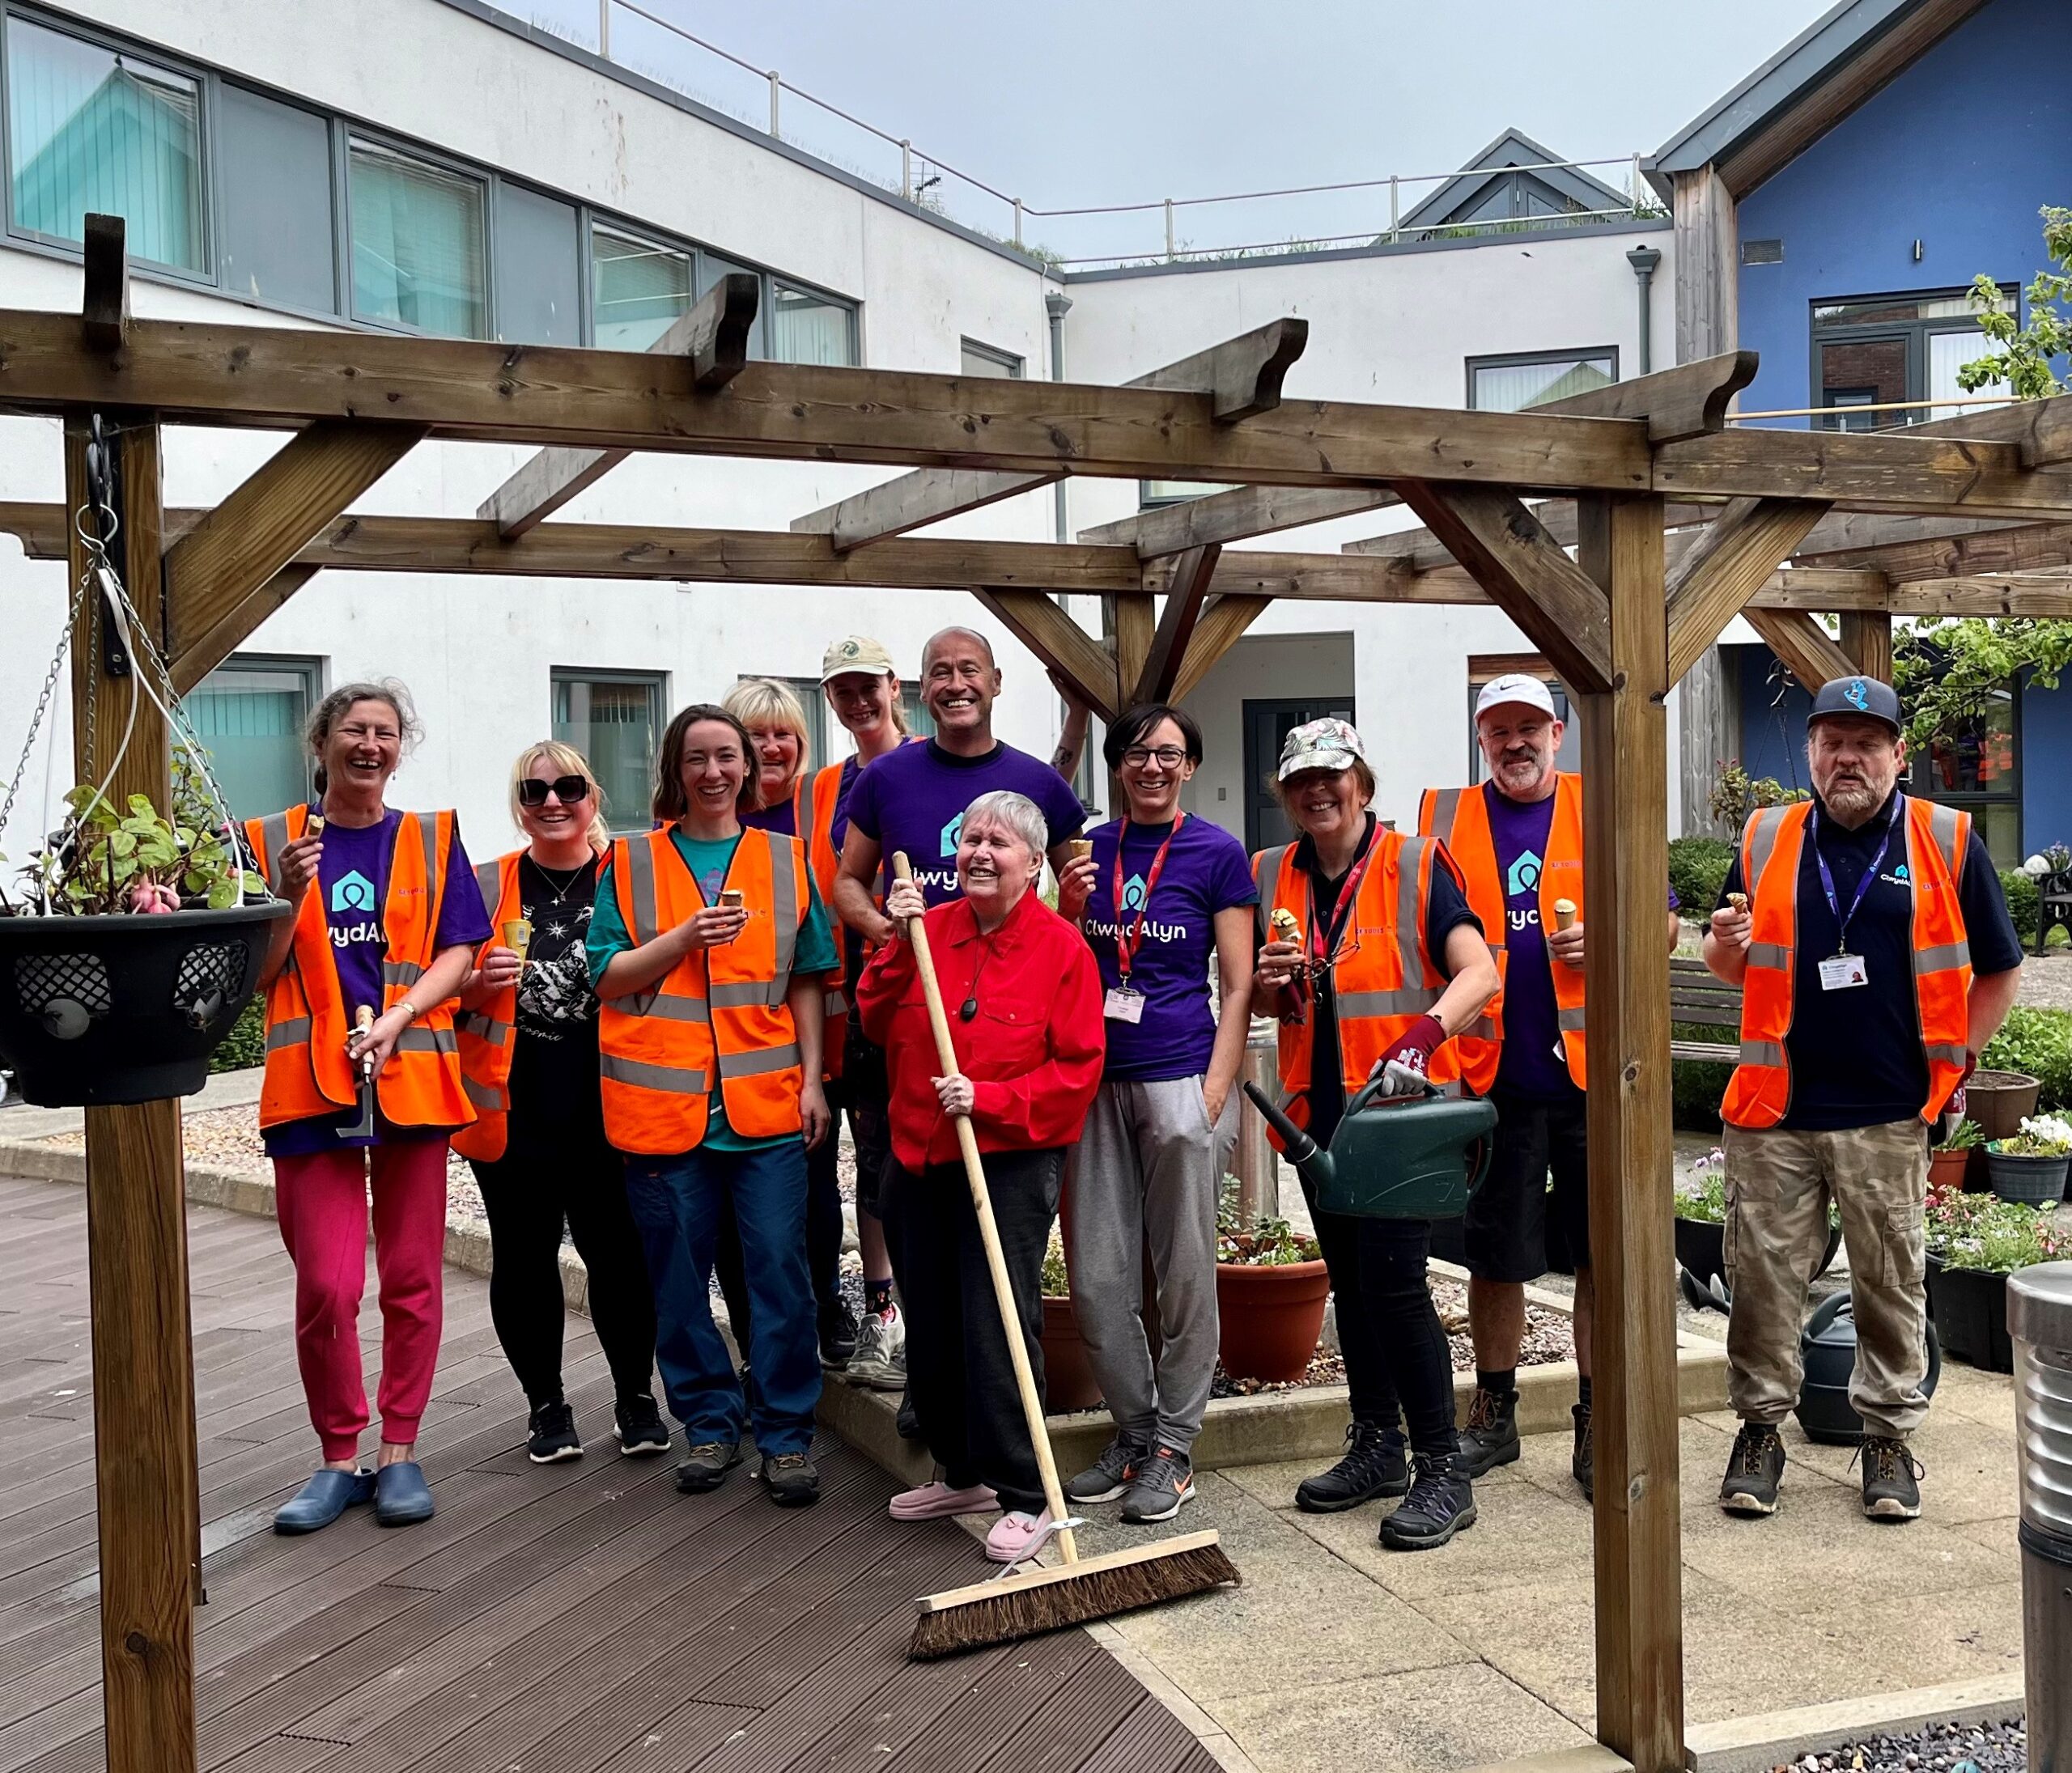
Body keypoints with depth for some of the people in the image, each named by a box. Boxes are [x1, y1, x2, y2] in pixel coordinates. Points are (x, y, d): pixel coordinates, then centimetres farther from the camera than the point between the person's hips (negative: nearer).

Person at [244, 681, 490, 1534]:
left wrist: (393, 1019, -13)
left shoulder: (432, 839, 9)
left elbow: (457, 954, 2)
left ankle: (399, 1450, 18)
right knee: (325, 1286, -5)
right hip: (312, 1082, -1)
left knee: (412, 1279, 5)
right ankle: (340, 1456, 13)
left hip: (412, 1078, 1)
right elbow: (255, 978, 4)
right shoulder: (274, 842, 7)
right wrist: (290, 899, -13)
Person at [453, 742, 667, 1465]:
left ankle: (636, 1398, 18)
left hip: (605, 1106, -1)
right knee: (523, 1258, 7)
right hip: (511, 1107, 2)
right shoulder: (485, 887, 8)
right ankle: (546, 1402, 23)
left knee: (618, 1250, 0)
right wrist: (477, 982, -8)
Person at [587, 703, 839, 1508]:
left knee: (779, 1268, -3)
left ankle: (785, 1435, 8)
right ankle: (710, 1425, 21)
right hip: (663, 1105, 0)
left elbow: (805, 982, 10)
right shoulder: (631, 862, 7)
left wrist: (811, 1078, 3)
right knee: (679, 1276, 7)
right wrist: (686, 936, -11)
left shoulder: (785, 860, 10)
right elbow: (605, 975, 3)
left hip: (766, 1103, 0)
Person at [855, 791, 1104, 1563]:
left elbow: (1077, 1067, -9)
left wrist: (989, 1098, -19)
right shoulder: (927, 929, 8)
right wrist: (898, 945, -6)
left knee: (998, 1325, -8)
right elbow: (879, 1026, 5)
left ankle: (1026, 1498, 4)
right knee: (930, 1326, 14)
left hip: (1011, 1161, -6)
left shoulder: (1061, 947, -6)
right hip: (919, 1157, 6)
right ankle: (964, 1473, 30)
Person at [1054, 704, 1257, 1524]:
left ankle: (1173, 1448, 16)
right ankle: (1133, 1431, 23)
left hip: (1180, 1080, -4)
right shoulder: (1089, 850, 10)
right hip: (1097, 1080, 4)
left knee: (1184, 1272, 4)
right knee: (1097, 1277, 7)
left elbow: (1239, 988, -3)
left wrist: (1214, 1094, -10)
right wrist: (1066, 911, -3)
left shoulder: (1217, 853, -2)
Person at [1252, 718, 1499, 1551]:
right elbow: (1263, 1003, 18)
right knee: (1349, 1281, 14)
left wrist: (1424, 1032, -32)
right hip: (1319, 1112, 6)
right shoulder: (1271, 877, 9)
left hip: (1400, 1109, -6)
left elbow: (1478, 972, -16)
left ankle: (1443, 1471, 0)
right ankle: (1376, 1447, 27)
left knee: (1392, 1281, -11)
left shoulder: (1415, 864, -6)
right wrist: (1270, 982, -5)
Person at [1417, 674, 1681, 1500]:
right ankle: (1494, 1416, 25)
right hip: (1493, 1076, 1)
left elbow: (1663, 926, 8)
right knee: (1496, 1257, 9)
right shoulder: (1448, 818, 8)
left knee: (1603, 1256, 4)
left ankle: (1596, 1428, 17)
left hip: (1592, 1070, 0)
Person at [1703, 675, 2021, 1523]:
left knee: (1890, 1285, 9)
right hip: (1773, 1112, 1)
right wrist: (1726, 943, -8)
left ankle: (1889, 1436, 23)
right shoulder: (1766, 840, 6)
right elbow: (1731, 968, 14)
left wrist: (1953, 1061, 4)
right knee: (1763, 1280, 5)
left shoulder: (1948, 842, 1)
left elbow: (1999, 970, 8)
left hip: (1890, 1117, -1)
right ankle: (1759, 1428, 20)